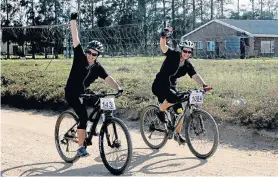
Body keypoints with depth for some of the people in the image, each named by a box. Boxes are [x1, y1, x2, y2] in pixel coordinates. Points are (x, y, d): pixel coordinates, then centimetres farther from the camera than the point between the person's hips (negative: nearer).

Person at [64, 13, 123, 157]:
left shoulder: (98, 68, -2)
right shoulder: (80, 57, -11)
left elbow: (108, 78, -15)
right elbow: (75, 39, -17)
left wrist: (118, 88, -34)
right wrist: (73, 20, -23)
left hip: (83, 94, 6)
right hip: (71, 93, -6)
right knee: (83, 116, -20)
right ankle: (80, 148, -15)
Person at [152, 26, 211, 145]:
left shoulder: (188, 66, -2)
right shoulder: (173, 55, -15)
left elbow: (195, 76, -14)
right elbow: (163, 46, -32)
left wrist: (204, 85, -34)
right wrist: (164, 36, -53)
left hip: (171, 86, 6)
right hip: (159, 86, -6)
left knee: (180, 110, 2)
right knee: (173, 98, -34)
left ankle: (178, 134, 20)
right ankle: (161, 112, -5)